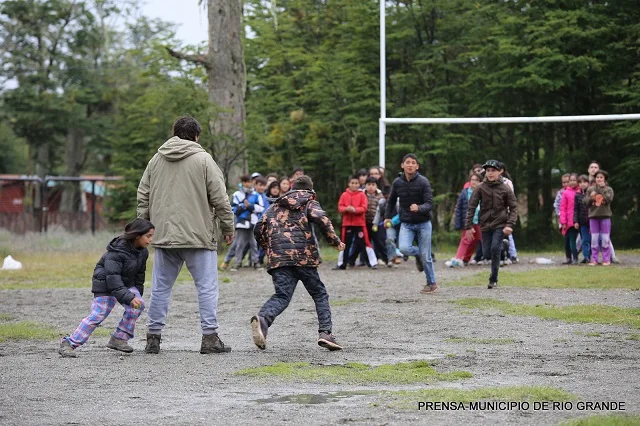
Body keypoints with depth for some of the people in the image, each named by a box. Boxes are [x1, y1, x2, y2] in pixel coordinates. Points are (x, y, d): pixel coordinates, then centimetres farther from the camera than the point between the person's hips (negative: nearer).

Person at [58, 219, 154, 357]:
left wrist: (137, 295, 14)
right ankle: (68, 344, -13)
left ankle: (118, 339, -5)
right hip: (105, 284, -7)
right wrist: (129, 297, -40)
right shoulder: (116, 251, -28)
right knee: (97, 315, -16)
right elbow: (113, 278, -34)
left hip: (126, 283, 7)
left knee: (137, 306, -16)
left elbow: (140, 274, 11)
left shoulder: (143, 252, -5)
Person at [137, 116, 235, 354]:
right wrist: (228, 228, 3)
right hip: (198, 236, -5)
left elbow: (143, 197, 14)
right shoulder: (203, 159, -3)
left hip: (163, 236, 5)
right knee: (207, 287, 0)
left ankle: (153, 337, 10)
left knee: (160, 288, 9)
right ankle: (210, 338, -3)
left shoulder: (156, 160, 11)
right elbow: (220, 199, -5)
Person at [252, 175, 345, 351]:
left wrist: (267, 248, 32)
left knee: (282, 295, -5)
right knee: (319, 294, 11)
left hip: (278, 258, 3)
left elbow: (259, 229, 19)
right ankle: (325, 332, -2)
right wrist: (335, 241, -1)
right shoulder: (309, 203, 12)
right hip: (303, 256, -3)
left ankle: (262, 319, -35)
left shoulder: (275, 207, 25)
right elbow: (321, 219, -8)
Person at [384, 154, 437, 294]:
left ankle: (431, 283, 21)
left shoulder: (423, 182, -12)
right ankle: (418, 254, 13)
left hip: (423, 223, -2)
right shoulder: (397, 182, -1)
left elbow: (429, 204, -17)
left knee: (425, 256, 0)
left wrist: (418, 208, -36)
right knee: (404, 248, -22)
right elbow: (391, 201, 16)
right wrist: (387, 216, 7)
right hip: (406, 224, 2)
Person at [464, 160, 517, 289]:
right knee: (487, 254, 0)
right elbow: (471, 207, 0)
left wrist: (510, 225, -13)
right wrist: (468, 226, -5)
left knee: (495, 249, -16)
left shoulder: (505, 189, -4)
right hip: (485, 225, 2)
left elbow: (513, 208, -1)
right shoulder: (481, 188, -2)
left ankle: (494, 279, -6)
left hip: (500, 225, -2)